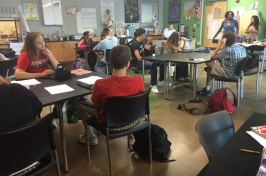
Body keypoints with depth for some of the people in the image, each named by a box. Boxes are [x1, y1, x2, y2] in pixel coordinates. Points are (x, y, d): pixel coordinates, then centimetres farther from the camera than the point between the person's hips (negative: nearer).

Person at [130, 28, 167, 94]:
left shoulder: (140, 42, 9)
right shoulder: (134, 43, -18)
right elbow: (139, 58, -23)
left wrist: (144, 47, 9)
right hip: (137, 63, -9)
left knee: (162, 62, 4)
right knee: (153, 65, -36)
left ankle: (161, 81, 15)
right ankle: (153, 86, -30)